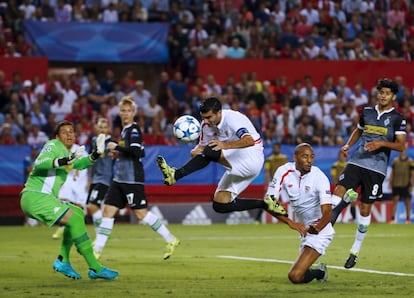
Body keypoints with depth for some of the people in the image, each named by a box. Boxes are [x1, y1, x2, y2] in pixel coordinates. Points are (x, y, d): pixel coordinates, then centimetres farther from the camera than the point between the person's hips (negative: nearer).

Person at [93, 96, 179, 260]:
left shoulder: (134, 129, -10)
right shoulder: (125, 130, 16)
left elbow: (137, 151, -25)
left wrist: (116, 147, -17)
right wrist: (119, 154, 13)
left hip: (132, 179, -9)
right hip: (119, 178, 9)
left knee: (141, 213, -4)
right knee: (107, 211, 3)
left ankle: (171, 240, 8)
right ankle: (97, 250, 3)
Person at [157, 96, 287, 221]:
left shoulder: (232, 119, -23)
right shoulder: (206, 125, 1)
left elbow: (249, 141, -38)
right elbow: (203, 145, 10)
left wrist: (225, 145, -52)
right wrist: (196, 151, -15)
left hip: (251, 158, -9)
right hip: (236, 167, 9)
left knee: (211, 152, -30)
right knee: (220, 206, 3)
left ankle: (176, 175, -34)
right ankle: (265, 204, 9)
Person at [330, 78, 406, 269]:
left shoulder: (397, 119, 0)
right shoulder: (367, 112, 12)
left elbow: (401, 146, -6)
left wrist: (382, 143, -22)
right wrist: (348, 145, 12)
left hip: (376, 168, -3)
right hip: (356, 161, 3)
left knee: (365, 209, 1)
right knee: (338, 191, -19)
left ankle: (355, 251, 12)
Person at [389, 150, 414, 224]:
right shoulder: (395, 160, 7)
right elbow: (392, 172, 13)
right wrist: (390, 182, 8)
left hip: (406, 185, -1)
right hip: (396, 185, 1)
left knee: (407, 201, 4)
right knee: (395, 200, -4)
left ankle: (408, 219, 11)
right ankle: (393, 218, -2)